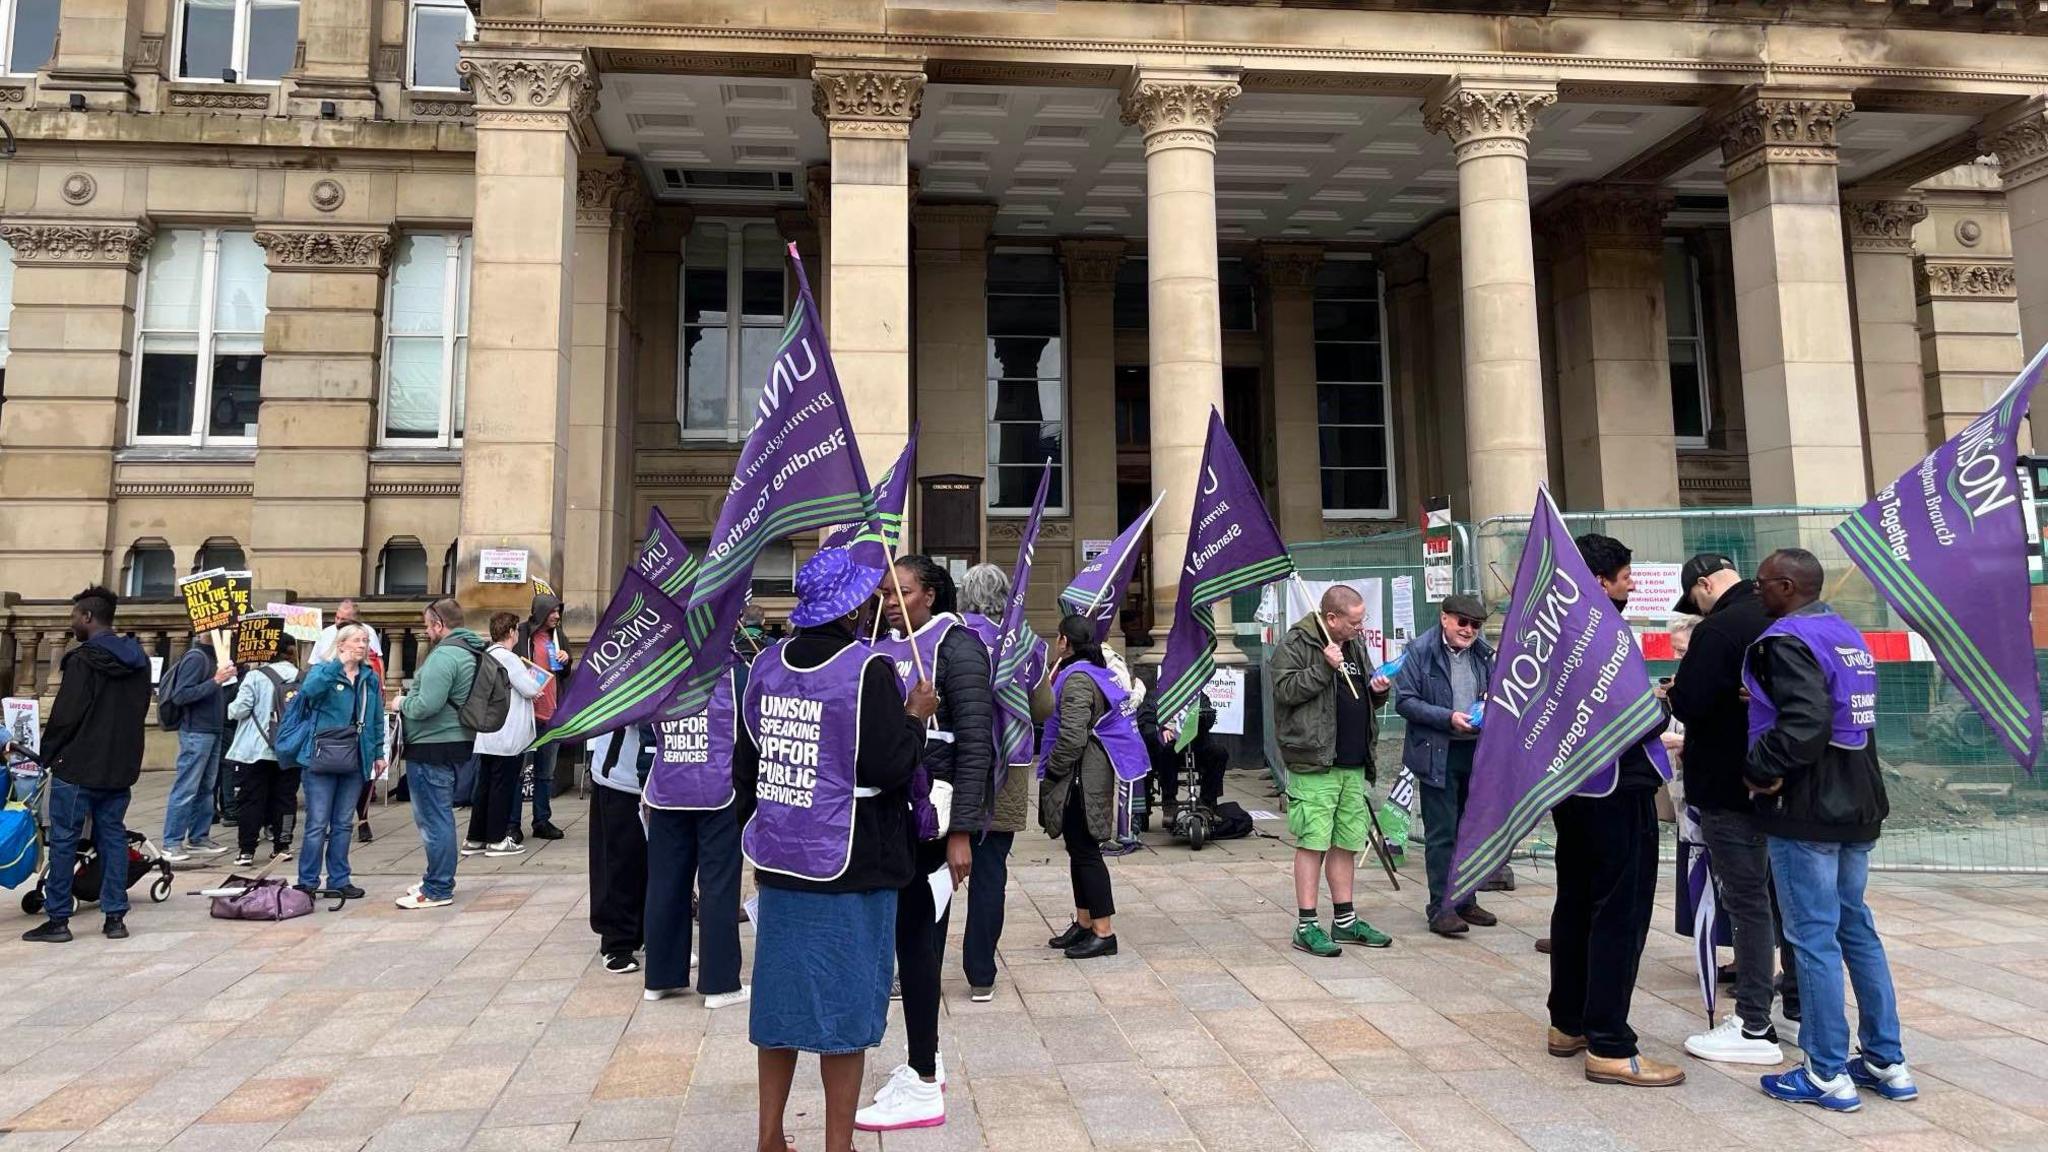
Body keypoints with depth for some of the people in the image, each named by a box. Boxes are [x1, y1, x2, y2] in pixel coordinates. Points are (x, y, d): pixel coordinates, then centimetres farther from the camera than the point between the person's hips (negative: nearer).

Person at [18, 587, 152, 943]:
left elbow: (65, 715, -16)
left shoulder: (83, 660, -14)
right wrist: (120, 750, 17)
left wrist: (48, 754, -1)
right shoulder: (138, 660, 9)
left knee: (64, 840, 2)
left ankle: (57, 919, 7)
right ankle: (115, 916, 11)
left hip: (78, 765, -7)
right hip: (121, 766, 7)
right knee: (113, 836, 10)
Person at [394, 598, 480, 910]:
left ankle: (438, 890, 3)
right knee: (440, 815, 19)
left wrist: (402, 703, -7)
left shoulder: (443, 656, -19)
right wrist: (408, 702, 17)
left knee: (433, 819, -3)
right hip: (456, 742, 10)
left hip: (432, 747, -10)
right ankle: (440, 880, 29)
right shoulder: (470, 652, 13)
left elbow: (427, 705, -26)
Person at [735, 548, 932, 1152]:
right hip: (851, 864, -6)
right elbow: (888, 768, -18)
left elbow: (745, 763, 10)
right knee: (844, 1003, 6)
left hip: (780, 859, 6)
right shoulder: (868, 669, -15)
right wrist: (915, 717, -2)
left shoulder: (767, 664, 4)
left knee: (781, 993, 16)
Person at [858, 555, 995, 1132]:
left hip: (931, 816, -7)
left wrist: (960, 832, -19)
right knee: (911, 935, 14)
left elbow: (975, 744, -15)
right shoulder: (887, 647, 11)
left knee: (917, 937, -3)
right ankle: (925, 1059, 29)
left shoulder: (955, 647, -9)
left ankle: (924, 1087, 6)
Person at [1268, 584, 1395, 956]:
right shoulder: (1295, 644, -8)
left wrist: (1377, 691, 4)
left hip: (1353, 764, 8)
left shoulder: (1355, 645, 16)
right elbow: (1285, 689, -17)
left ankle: (1345, 921, 24)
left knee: (1347, 843, 13)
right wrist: (1324, 668, -21)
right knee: (1312, 842, -5)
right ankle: (1306, 927, 3)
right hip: (1314, 762, -8)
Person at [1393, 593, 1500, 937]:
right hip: (1438, 754, -6)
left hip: (1478, 751, 6)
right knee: (1441, 834, -2)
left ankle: (1465, 900, 27)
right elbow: (1404, 701, -11)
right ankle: (1440, 907, 6)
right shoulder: (1421, 651, -7)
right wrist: (1448, 718, -19)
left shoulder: (1484, 653, 8)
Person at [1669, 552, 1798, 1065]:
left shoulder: (1719, 630, -19)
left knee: (1747, 901, -3)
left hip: (1731, 788, -8)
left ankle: (1754, 1028, 4)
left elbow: (1687, 705, -23)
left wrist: (1673, 693, -1)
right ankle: (1801, 1008, 29)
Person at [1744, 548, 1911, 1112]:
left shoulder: (1787, 640, -14)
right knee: (1857, 928, 16)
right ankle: (1887, 1062, 23)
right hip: (1857, 805, 9)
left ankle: (1828, 1074, 5)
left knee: (1813, 937, -2)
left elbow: (1806, 722, -25)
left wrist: (1759, 769, -14)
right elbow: (1847, 715, 17)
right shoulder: (1848, 634, 14)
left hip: (1805, 811, -9)